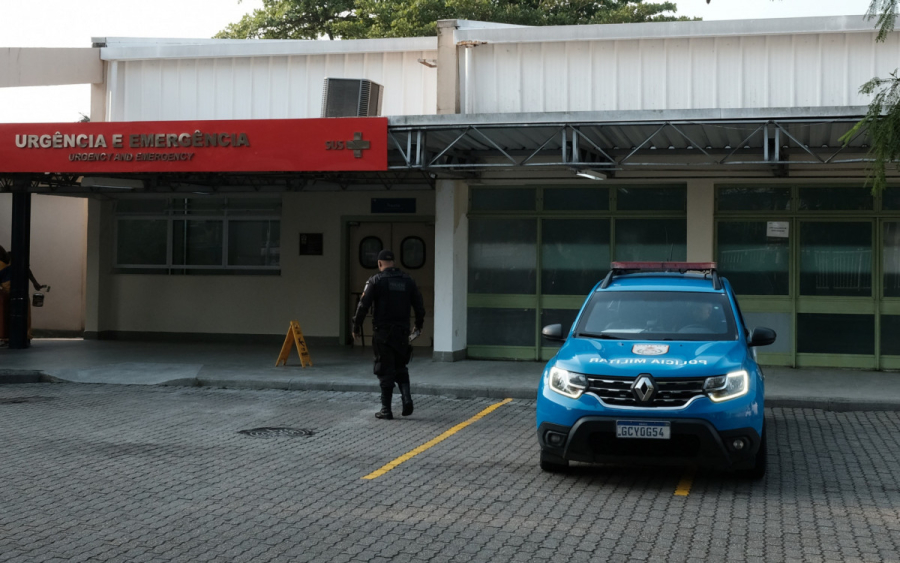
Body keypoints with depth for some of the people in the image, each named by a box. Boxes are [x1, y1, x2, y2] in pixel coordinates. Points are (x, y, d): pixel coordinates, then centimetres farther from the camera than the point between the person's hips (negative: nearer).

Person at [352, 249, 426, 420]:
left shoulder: (376, 281, -6)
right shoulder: (408, 280, 6)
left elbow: (363, 306, -10)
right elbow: (419, 306, 10)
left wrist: (356, 327, 0)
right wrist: (419, 326, 24)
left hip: (383, 332, -4)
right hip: (402, 332, 4)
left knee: (385, 371, 3)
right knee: (401, 368, 18)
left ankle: (386, 409, 5)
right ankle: (407, 398, -1)